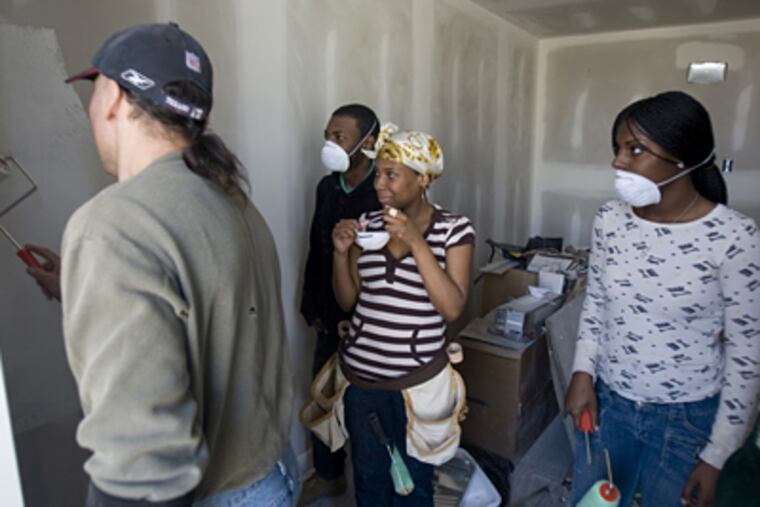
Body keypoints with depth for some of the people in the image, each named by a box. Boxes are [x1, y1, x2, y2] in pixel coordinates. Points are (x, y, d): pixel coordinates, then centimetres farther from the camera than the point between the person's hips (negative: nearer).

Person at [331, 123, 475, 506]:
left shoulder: (454, 229, -10)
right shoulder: (368, 225, 0)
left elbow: (452, 308, -19)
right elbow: (347, 301, 5)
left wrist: (416, 241, -24)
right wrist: (341, 252, -12)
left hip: (417, 381, -3)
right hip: (360, 377, 3)